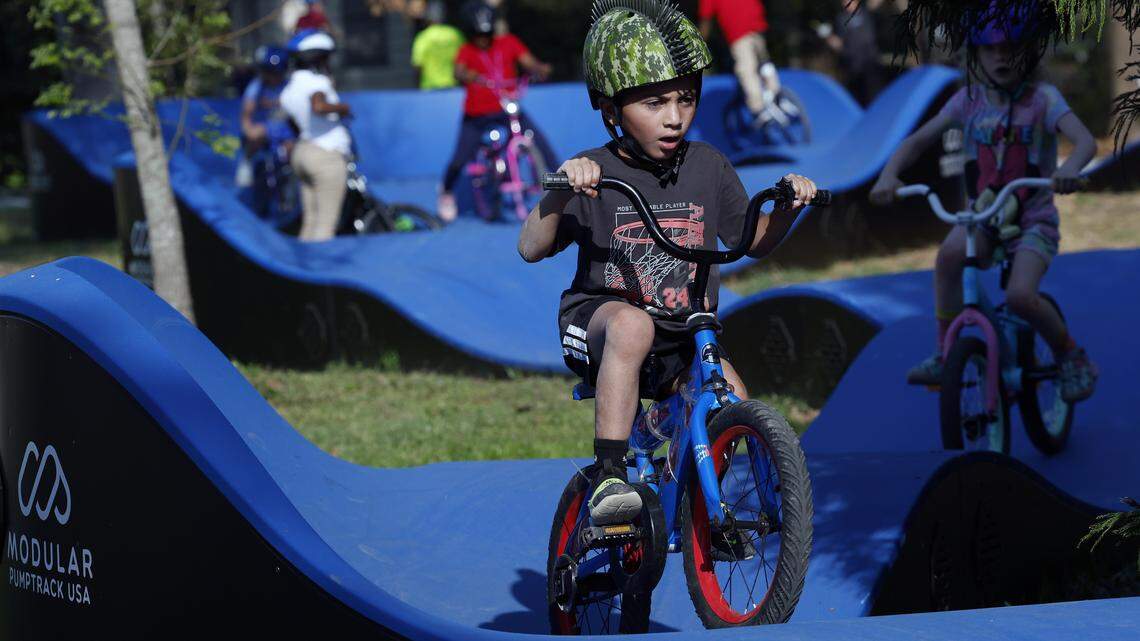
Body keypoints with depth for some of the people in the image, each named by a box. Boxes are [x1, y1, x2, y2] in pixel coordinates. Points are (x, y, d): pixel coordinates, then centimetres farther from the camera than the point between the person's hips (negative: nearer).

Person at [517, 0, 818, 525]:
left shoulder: (707, 167, 4)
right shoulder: (594, 172, -7)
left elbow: (753, 241, 15)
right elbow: (531, 248, -16)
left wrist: (787, 207, -5)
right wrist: (561, 191, -33)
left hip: (683, 341, 4)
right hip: (599, 318, -4)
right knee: (631, 325, -39)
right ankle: (609, 479, -40)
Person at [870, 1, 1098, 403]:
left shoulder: (1042, 98, -8)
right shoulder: (969, 99, 1)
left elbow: (1085, 140, -23)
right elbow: (917, 141, 0)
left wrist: (1070, 169, -47)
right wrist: (889, 176, -20)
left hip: (1033, 219, -3)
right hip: (982, 216, 3)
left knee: (1020, 295, -27)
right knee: (950, 253, -31)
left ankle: (1072, 358, 2)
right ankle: (943, 355, -19)